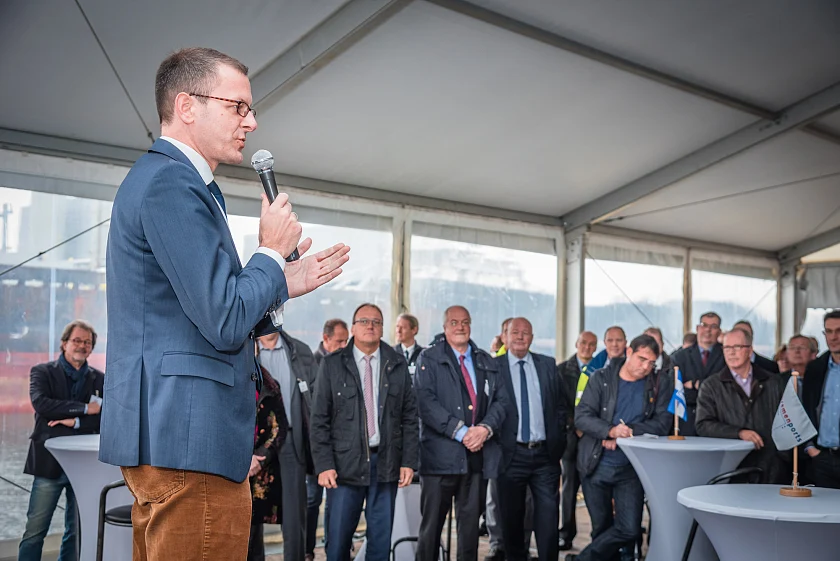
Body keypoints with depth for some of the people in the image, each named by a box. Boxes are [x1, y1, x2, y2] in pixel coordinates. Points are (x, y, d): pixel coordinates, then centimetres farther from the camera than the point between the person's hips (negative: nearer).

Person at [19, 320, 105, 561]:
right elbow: (40, 403, -15)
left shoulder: (99, 379, 10)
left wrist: (75, 422, -14)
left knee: (78, 532, 8)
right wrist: (85, 408, -15)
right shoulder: (42, 372, 4)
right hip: (49, 463, -2)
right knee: (35, 530, -1)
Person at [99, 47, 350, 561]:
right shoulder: (172, 183, -15)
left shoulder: (163, 177, 19)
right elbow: (225, 324, -21)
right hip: (189, 440, -11)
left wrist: (282, 286, 11)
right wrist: (273, 251, -6)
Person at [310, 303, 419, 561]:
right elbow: (319, 419, 0)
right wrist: (324, 464, -8)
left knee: (381, 539, 7)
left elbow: (410, 417, 7)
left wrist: (409, 462, 1)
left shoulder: (397, 364, 7)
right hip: (345, 464, -2)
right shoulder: (332, 364, 2)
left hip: (387, 463, 2)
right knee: (338, 538, 1)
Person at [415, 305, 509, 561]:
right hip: (441, 453, -4)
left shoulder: (486, 362, 17)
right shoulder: (429, 359, 3)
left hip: (479, 454, 4)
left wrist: (486, 428, -10)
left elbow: (500, 399, 10)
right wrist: (461, 432, -16)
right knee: (432, 523, 1)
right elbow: (426, 402, -9)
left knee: (471, 522, 9)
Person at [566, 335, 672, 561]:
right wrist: (611, 430, -26)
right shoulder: (601, 378, -2)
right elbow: (581, 417, -9)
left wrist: (627, 432, -20)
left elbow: (662, 423, -7)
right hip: (596, 465, 0)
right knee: (601, 528, 10)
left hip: (631, 468, 0)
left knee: (630, 529, -7)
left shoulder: (660, 384, 1)